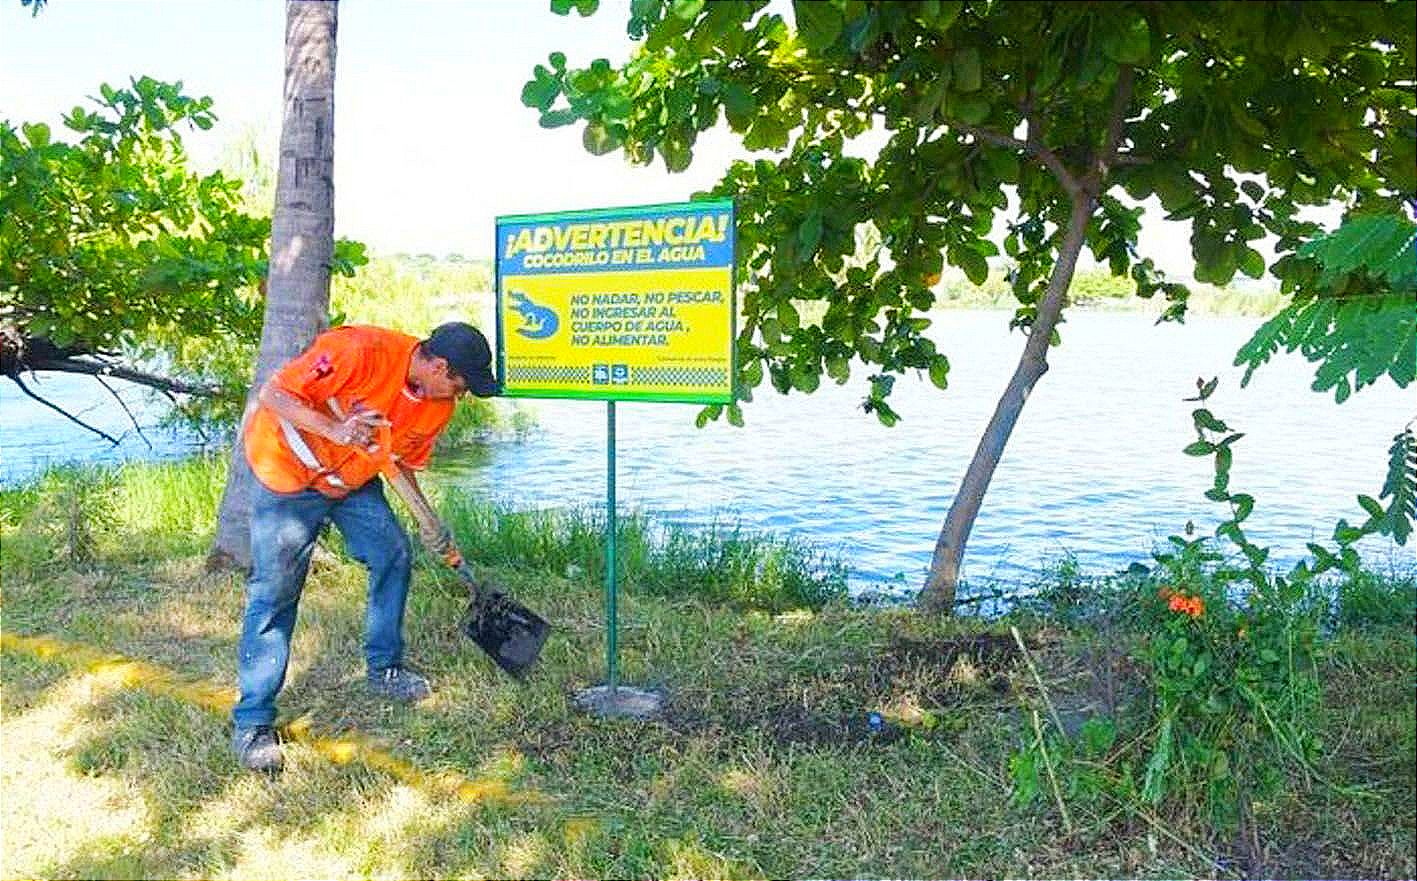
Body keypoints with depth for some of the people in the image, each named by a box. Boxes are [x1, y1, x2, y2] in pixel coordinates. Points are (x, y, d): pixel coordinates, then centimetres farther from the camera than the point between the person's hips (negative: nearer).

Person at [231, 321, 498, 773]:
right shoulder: (361, 351, -31)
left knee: (394, 555, 3)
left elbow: (403, 463, 6)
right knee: (274, 593, -6)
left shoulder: (438, 405, -8)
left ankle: (384, 670, 24)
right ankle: (252, 722, 2)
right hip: (289, 473, -7)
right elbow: (272, 394, -26)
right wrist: (335, 431, -38)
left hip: (355, 481, 7)